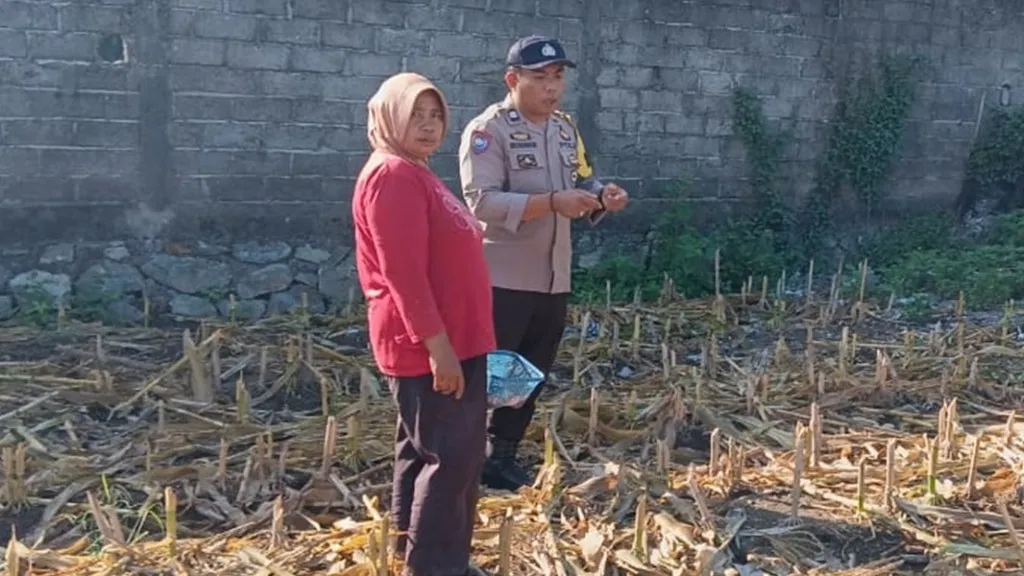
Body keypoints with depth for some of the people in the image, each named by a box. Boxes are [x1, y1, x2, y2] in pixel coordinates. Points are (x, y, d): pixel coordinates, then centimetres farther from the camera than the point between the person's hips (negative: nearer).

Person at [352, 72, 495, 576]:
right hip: (428, 349, -11)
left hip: (452, 341, 11)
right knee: (449, 457, -6)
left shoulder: (416, 175, 17)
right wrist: (437, 345, -24)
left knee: (427, 453, 17)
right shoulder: (392, 176, -16)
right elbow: (403, 273, -23)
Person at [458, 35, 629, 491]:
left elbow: (581, 183, 17)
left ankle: (503, 458, 29)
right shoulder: (487, 130, -12)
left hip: (553, 279, 7)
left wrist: (602, 196, -7)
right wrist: (552, 202, -31)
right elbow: (481, 201, -22)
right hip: (502, 279, -7)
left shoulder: (566, 129, 11)